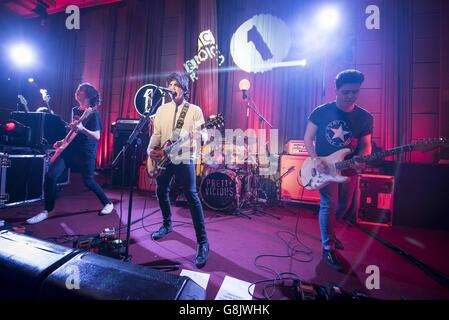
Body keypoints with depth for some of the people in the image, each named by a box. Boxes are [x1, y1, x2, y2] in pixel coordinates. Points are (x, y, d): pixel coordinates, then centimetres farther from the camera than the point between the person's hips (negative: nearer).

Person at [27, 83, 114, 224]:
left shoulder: (93, 114, -9)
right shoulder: (75, 110, 13)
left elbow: (97, 136, -17)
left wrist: (81, 129, -31)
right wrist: (63, 141, 14)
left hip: (86, 153, -6)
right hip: (70, 149, 7)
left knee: (88, 181, 1)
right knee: (50, 176, -5)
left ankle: (108, 203, 22)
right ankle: (47, 211, 10)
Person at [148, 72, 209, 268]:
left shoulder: (195, 111, 1)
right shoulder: (162, 109, 14)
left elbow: (199, 137, -6)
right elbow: (156, 134, 13)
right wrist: (151, 150, -3)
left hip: (184, 159, -6)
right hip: (163, 159, 6)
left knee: (192, 197, -13)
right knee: (161, 192, 16)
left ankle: (202, 242, -5)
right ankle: (167, 224, 40)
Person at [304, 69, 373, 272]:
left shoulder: (365, 117, 1)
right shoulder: (321, 112, -8)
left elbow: (365, 145, 6)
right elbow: (308, 138, -5)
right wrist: (316, 159, -19)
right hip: (324, 167, -4)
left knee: (344, 206, 16)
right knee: (329, 206, -10)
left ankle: (329, 233, 43)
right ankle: (328, 249, 7)